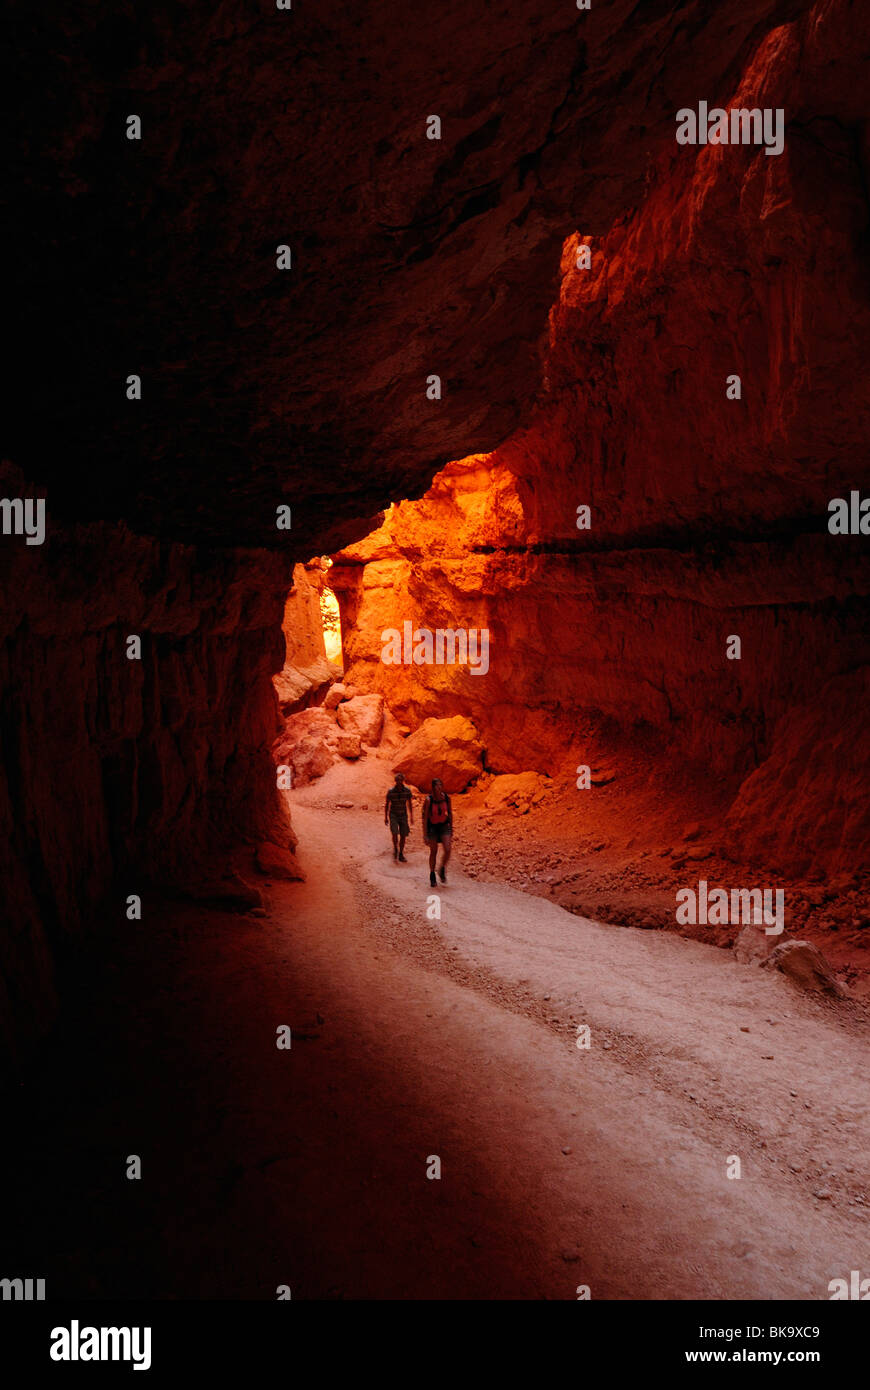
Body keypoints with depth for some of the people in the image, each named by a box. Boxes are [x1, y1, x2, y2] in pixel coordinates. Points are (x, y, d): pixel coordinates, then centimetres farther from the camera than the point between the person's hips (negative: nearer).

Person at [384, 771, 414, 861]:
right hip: (393, 815, -2)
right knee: (395, 833, -19)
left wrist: (412, 817, 2)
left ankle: (401, 855, 14)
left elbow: (410, 804, 2)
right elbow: (386, 804, -2)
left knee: (403, 835, 0)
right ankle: (395, 849, 9)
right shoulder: (391, 791, -13)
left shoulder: (407, 790, -9)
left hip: (403, 815, 2)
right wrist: (386, 817, -1)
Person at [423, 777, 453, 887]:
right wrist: (425, 835, -16)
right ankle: (432, 876, 20)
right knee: (433, 851, 3)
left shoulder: (446, 798, -8)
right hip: (432, 827, -2)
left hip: (444, 825, 2)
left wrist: (451, 830, 11)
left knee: (447, 850, -12)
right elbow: (425, 817, -14)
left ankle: (442, 870, 14)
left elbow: (450, 813, 7)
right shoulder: (429, 800, -17)